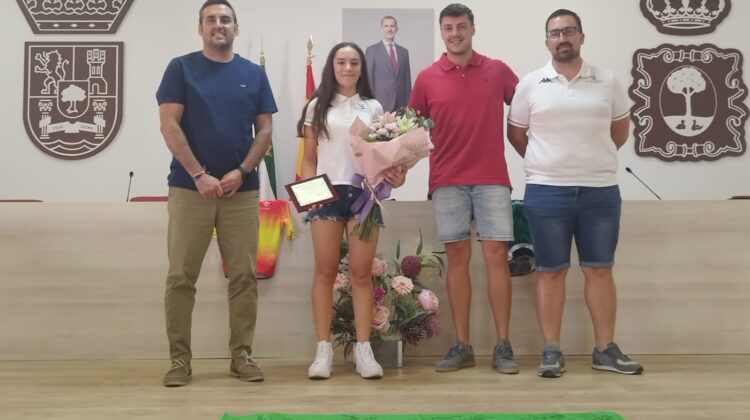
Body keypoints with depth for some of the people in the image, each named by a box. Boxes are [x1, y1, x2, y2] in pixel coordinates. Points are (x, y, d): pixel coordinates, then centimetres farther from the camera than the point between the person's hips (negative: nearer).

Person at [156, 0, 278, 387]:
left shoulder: (254, 74, 10)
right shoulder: (181, 68, 3)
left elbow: (265, 130, 7)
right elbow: (169, 126, -4)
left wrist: (241, 171, -8)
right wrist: (199, 175, -13)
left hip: (242, 191, 2)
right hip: (189, 188, -2)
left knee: (244, 276, 4)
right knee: (181, 277, 0)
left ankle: (241, 355, 14)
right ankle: (180, 358, 10)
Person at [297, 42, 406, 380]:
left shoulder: (373, 108, 13)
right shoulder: (318, 107, 10)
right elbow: (309, 157, 9)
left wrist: (396, 173, -10)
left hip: (364, 192, 1)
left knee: (361, 273, 0)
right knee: (325, 272, -1)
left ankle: (363, 349, 5)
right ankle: (323, 350, 4)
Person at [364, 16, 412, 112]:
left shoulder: (404, 51, 14)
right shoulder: (372, 50, 2)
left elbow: (407, 80, 14)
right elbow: (368, 78, -1)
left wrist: (408, 104, 8)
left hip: (400, 104, 4)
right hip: (380, 103, -3)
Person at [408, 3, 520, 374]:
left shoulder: (498, 71, 5)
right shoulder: (427, 78, 5)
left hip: (491, 178, 0)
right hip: (447, 181, 1)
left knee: (496, 254, -3)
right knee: (457, 257, 3)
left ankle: (503, 346, 4)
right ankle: (462, 346, 10)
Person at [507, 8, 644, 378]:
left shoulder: (607, 82, 6)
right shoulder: (530, 84, 2)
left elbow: (621, 128, 18)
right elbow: (515, 133, 9)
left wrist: (597, 159, 13)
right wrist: (546, 164, 10)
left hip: (601, 190, 2)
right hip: (547, 191, -2)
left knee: (599, 269, 7)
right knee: (551, 271, 3)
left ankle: (605, 349, 15)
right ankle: (551, 350, 10)